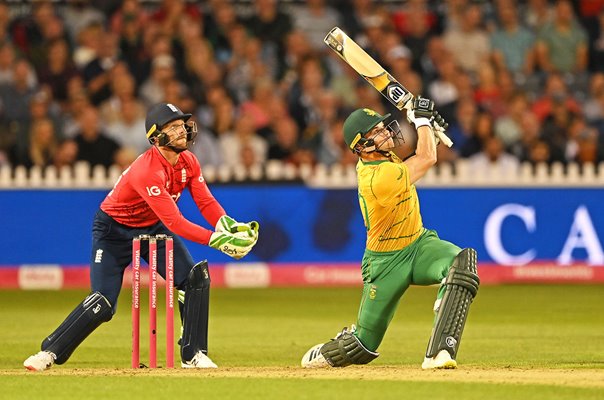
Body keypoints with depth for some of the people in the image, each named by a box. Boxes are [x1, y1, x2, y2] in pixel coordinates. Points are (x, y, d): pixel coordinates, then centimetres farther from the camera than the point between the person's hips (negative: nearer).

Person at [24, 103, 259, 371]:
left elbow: (206, 202, -10)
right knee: (103, 303, -15)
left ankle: (193, 355, -1)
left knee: (195, 280, -10)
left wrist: (229, 226, -30)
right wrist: (216, 240, -44)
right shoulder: (147, 171, -35)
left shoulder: (188, 162, -9)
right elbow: (175, 223, -39)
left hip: (153, 228, 7)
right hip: (115, 230, -7)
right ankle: (50, 352, 0)